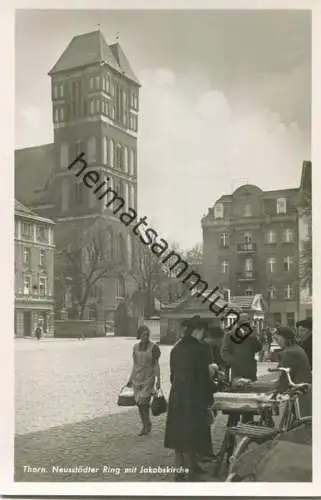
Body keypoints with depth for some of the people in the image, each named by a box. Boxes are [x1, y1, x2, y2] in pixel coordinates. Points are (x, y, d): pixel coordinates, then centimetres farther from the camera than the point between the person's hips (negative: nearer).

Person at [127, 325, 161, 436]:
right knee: (139, 403, 7)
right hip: (137, 378, 5)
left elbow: (156, 364, -5)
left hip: (148, 378, -5)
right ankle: (145, 426, 21)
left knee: (143, 402, -14)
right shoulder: (136, 347, 7)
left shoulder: (153, 347, -6)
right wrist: (130, 379, 16)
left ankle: (147, 424, 8)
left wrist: (158, 380, -10)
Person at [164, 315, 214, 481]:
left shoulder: (176, 348, 6)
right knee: (191, 434, 3)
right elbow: (203, 376, -12)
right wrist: (209, 399, -4)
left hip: (176, 395, 7)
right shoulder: (198, 349, -14)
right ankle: (189, 473, 10)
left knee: (178, 431, 14)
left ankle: (180, 471, 25)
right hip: (193, 397, -7)